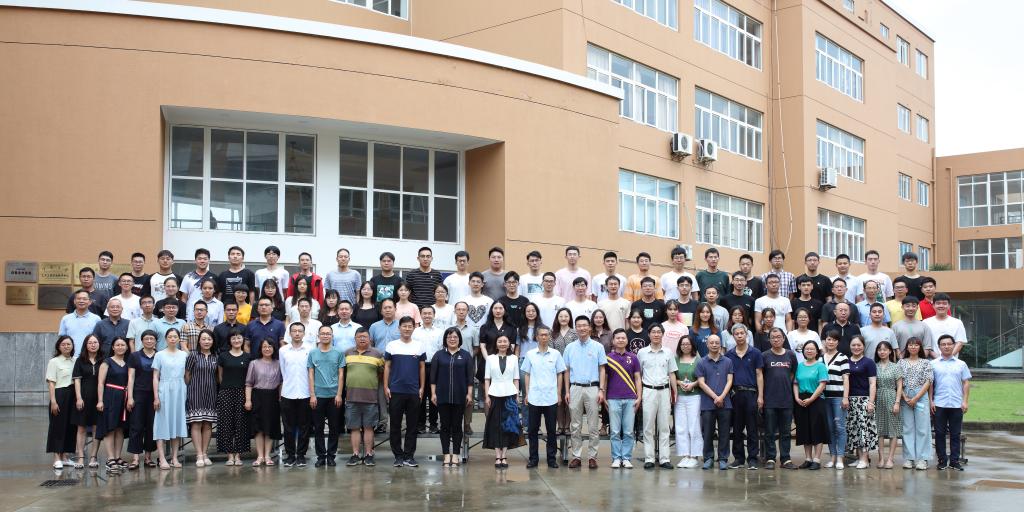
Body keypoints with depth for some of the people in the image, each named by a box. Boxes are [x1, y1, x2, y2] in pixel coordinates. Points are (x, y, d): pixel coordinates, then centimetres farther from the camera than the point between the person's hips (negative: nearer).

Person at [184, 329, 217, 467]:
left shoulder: (215, 357, 7)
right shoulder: (193, 355, -3)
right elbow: (187, 374, 0)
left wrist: (216, 389, 7)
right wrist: (190, 388, 5)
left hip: (211, 394, 4)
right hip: (196, 393, -3)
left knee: (208, 425, 5)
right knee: (196, 424, -6)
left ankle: (205, 454, 11)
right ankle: (199, 456, -5)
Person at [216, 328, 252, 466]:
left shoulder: (248, 357, 7)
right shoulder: (223, 356, 5)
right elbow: (220, 375, 11)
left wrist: (247, 395, 6)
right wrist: (227, 386, 9)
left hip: (242, 393, 0)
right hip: (226, 392, 0)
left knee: (241, 423, 0)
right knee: (226, 423, -2)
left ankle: (238, 455, 6)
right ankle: (230, 455, 3)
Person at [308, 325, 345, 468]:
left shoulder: (338, 353, 2)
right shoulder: (313, 353, 5)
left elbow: (341, 375, 2)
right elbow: (311, 375, 5)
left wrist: (339, 394, -5)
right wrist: (312, 395, -2)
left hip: (333, 395, -1)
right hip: (318, 395, 1)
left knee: (334, 427, 4)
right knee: (318, 428, 5)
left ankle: (331, 456, 13)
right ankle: (321, 456, 13)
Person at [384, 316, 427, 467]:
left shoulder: (419, 347, 6)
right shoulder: (391, 345, 3)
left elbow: (422, 368, 10)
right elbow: (387, 367, 5)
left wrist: (422, 388, 4)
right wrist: (386, 387, -2)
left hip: (414, 392, 1)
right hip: (395, 391, -1)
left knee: (412, 426, 4)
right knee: (395, 425, 4)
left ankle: (409, 456, 11)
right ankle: (398, 456, 13)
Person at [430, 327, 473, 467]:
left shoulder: (466, 356, 5)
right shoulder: (439, 355, 6)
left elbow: (470, 376, 3)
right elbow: (433, 376, 5)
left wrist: (469, 394, -3)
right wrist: (433, 393, -1)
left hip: (459, 397, 0)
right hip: (442, 396, 1)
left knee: (457, 426, 4)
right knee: (445, 426, 4)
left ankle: (456, 455, 11)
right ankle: (446, 456, 9)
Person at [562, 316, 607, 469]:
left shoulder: (597, 347, 3)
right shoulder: (570, 348, 8)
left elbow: (602, 370, 3)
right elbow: (567, 370, 10)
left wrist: (601, 390, -5)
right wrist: (567, 391, 4)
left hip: (593, 388, -2)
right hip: (575, 388, 2)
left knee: (593, 426, 0)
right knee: (575, 426, 5)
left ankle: (592, 456, 7)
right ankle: (576, 456, 10)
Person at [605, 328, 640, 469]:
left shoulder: (633, 358, 7)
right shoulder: (608, 357, 3)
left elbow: (637, 379, 8)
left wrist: (639, 397, 1)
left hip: (630, 399, 1)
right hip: (613, 399, -1)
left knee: (628, 431, 2)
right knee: (615, 431, 2)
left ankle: (627, 458, 9)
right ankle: (616, 458, 8)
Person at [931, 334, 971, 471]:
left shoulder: (961, 364, 8)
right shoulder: (933, 364, 5)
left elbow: (966, 383, 8)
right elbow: (930, 383, 5)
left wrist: (965, 401, 0)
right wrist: (931, 401, -2)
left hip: (956, 405, 1)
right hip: (939, 404, -1)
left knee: (955, 434, 5)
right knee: (940, 433, 2)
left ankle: (954, 461, 11)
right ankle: (942, 461, 9)